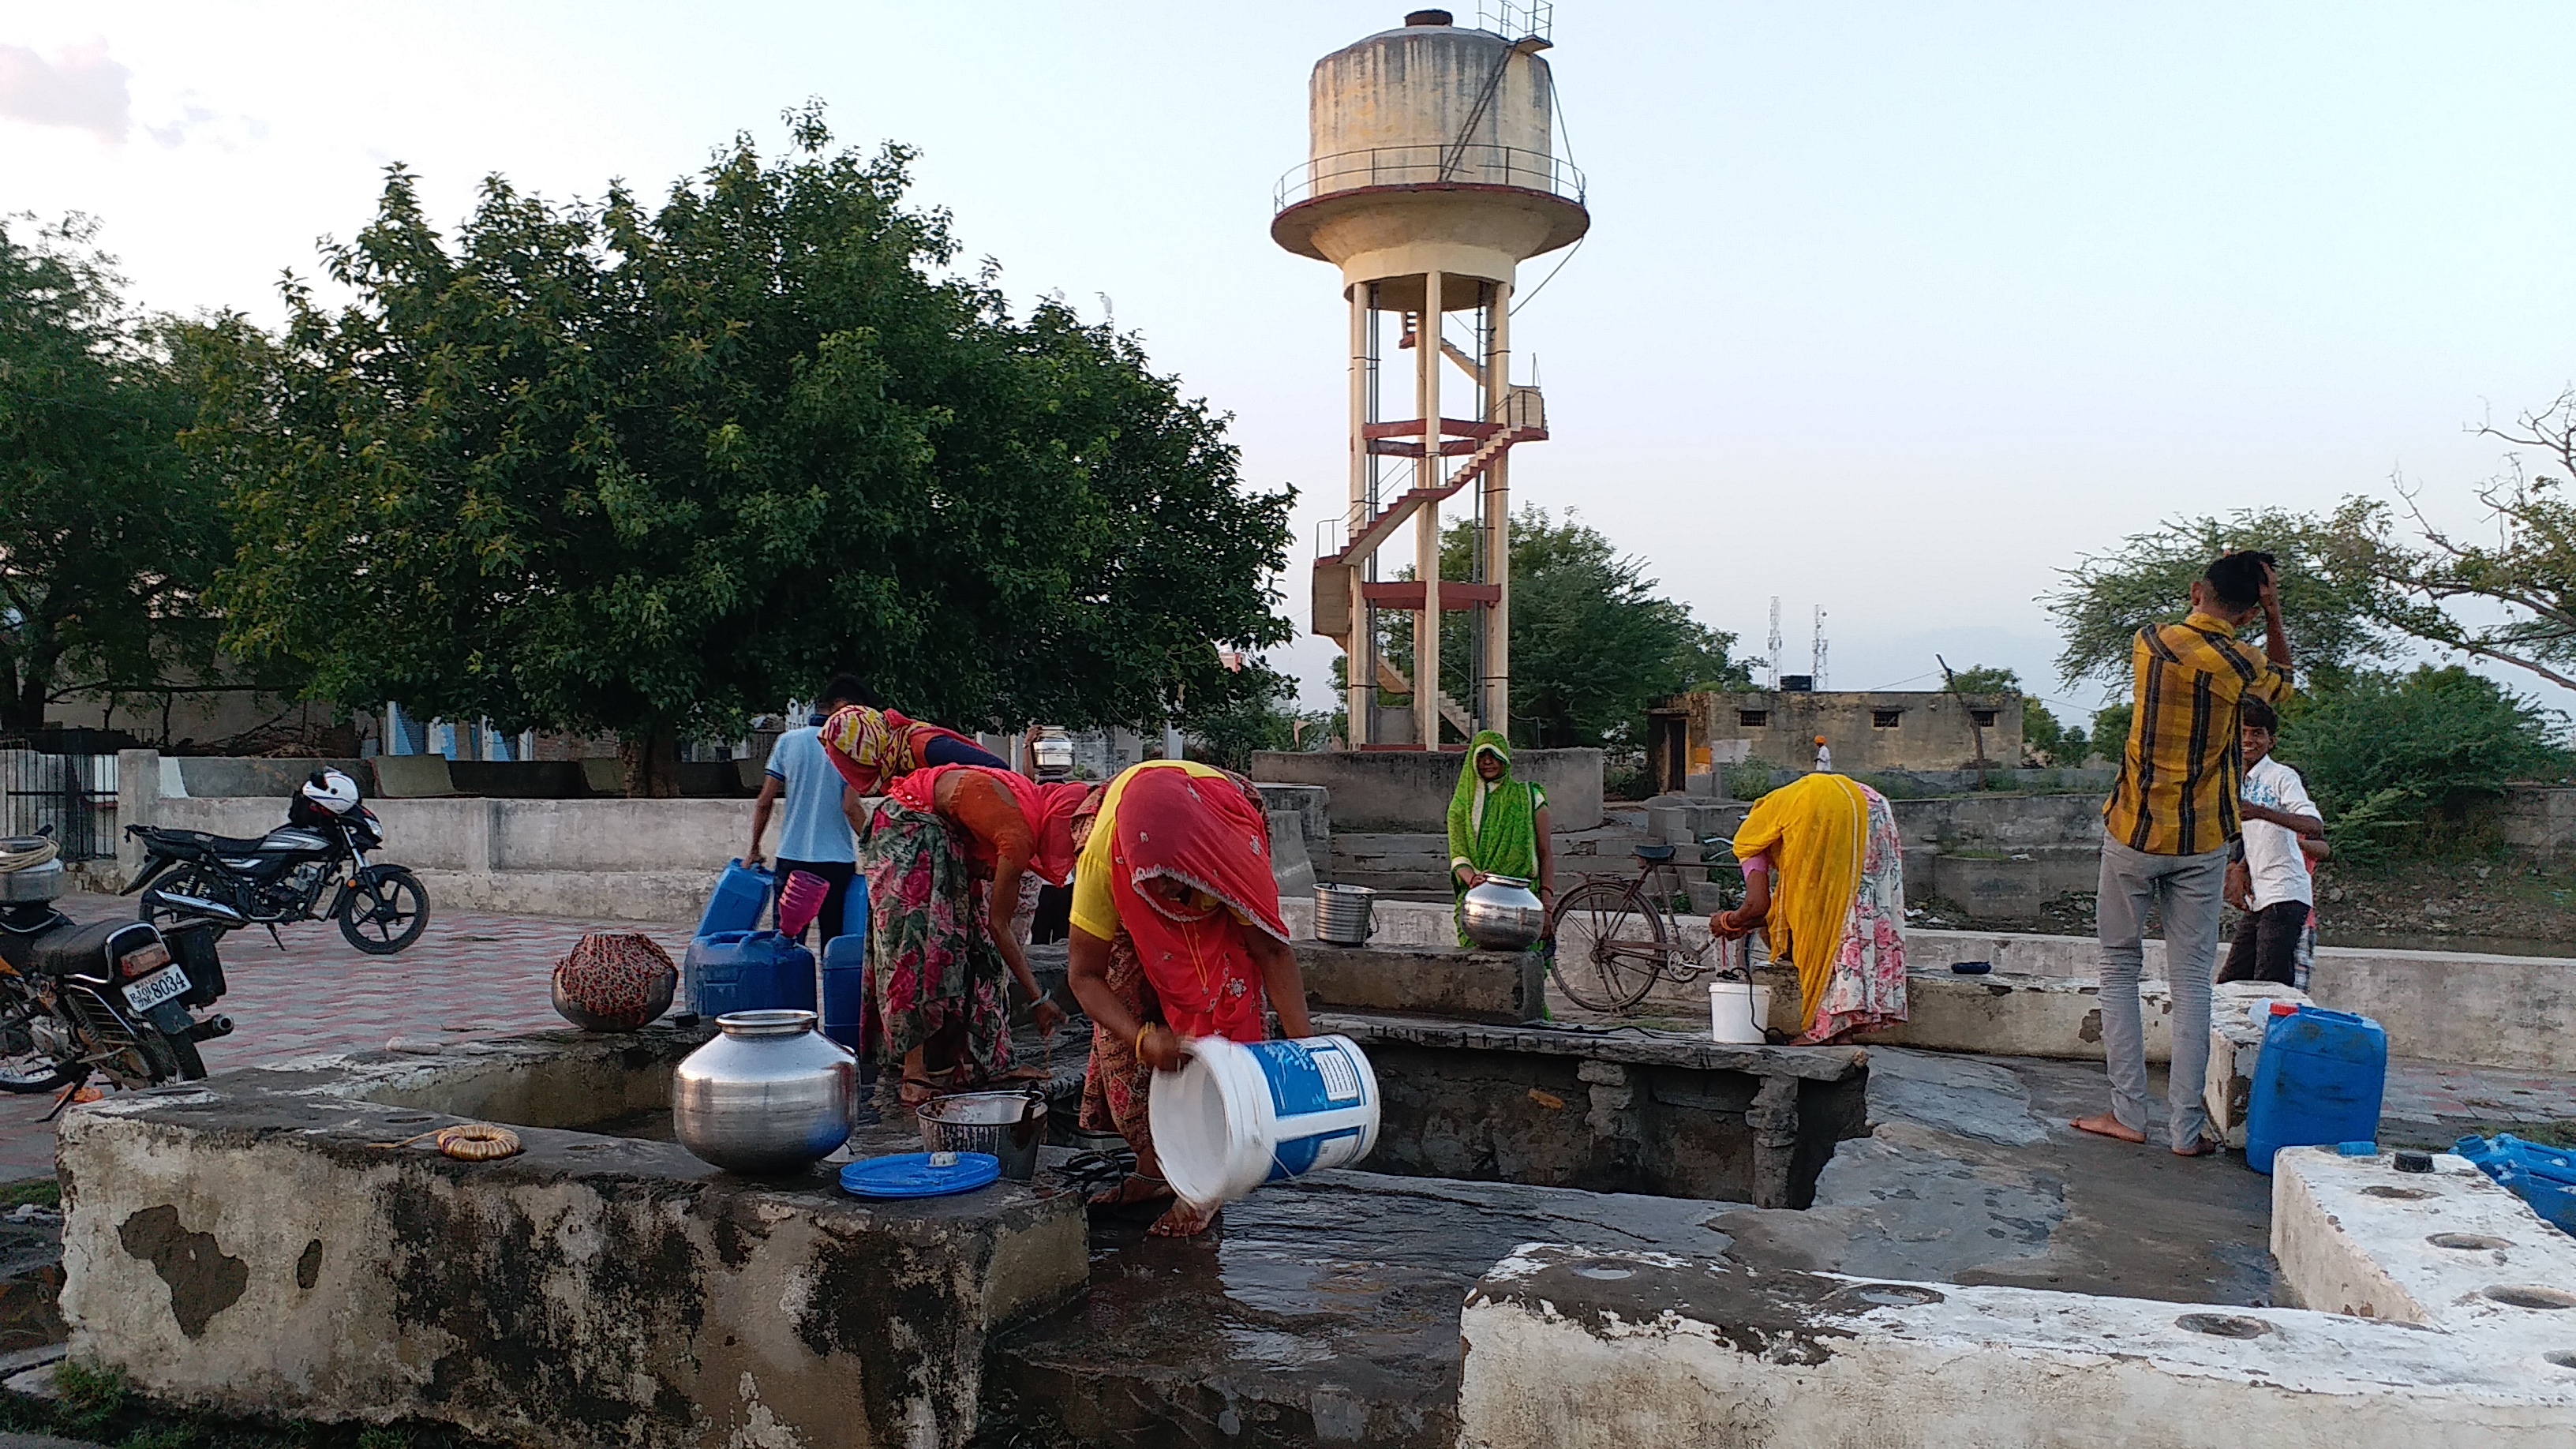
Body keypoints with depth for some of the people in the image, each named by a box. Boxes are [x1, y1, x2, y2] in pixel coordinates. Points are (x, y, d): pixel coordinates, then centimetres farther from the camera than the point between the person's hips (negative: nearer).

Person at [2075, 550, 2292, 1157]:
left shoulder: (2148, 642, -5)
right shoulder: (2241, 665, -9)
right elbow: (2282, 679, 16)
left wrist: (2213, 589, 15)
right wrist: (2273, 615, 7)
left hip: (2133, 833, 1)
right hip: (2201, 841, 0)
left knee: (2120, 970, 10)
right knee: (2192, 981, 5)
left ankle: (2128, 1113, 8)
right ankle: (2187, 1126, 5)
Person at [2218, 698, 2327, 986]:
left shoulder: (2283, 776, -7)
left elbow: (2315, 825, -22)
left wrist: (2260, 812, -34)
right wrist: (2239, 870, 8)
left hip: (2285, 897, -8)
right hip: (2256, 900, 9)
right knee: (2230, 982, 8)